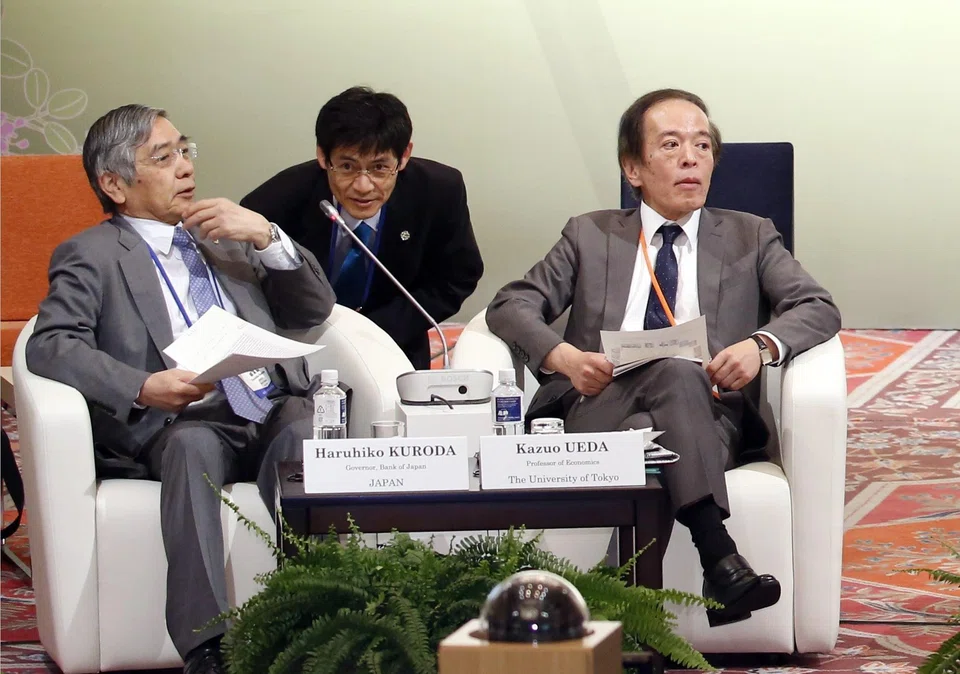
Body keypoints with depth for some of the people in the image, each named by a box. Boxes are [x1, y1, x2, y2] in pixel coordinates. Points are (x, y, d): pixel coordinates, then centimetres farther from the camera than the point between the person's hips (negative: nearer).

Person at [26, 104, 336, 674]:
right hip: (185, 422, -3)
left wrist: (267, 237, 7)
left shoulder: (226, 234, 28)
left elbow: (315, 311, 25)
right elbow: (51, 344, -4)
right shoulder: (90, 256, 13)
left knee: (305, 435, -31)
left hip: (276, 412, 3)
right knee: (191, 444, -37)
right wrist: (142, 388, -21)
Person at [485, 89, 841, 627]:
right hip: (598, 413, -1)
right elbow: (511, 305, 14)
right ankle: (719, 557, -50)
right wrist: (563, 356, -9)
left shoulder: (749, 237, 22)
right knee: (675, 372, -35)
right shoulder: (590, 236, 23)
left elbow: (820, 309, 10)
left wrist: (761, 345, -14)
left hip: (710, 417, 1)